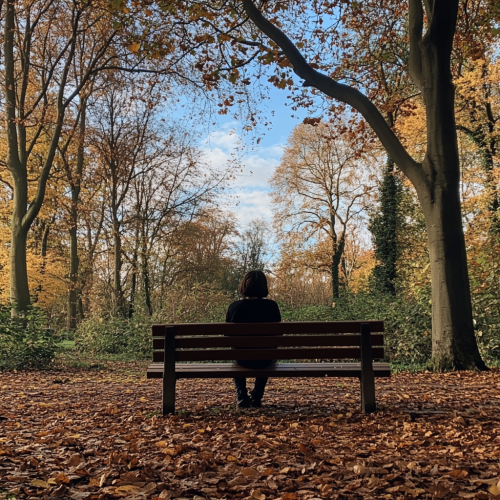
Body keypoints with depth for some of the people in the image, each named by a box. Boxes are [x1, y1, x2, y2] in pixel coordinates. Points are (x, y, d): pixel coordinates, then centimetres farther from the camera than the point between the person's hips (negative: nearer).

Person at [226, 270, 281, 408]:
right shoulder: (271, 306, -12)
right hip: (264, 359, 0)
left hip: (242, 358, 0)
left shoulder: (234, 306, -10)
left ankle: (242, 397, 27)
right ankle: (256, 397, 32)